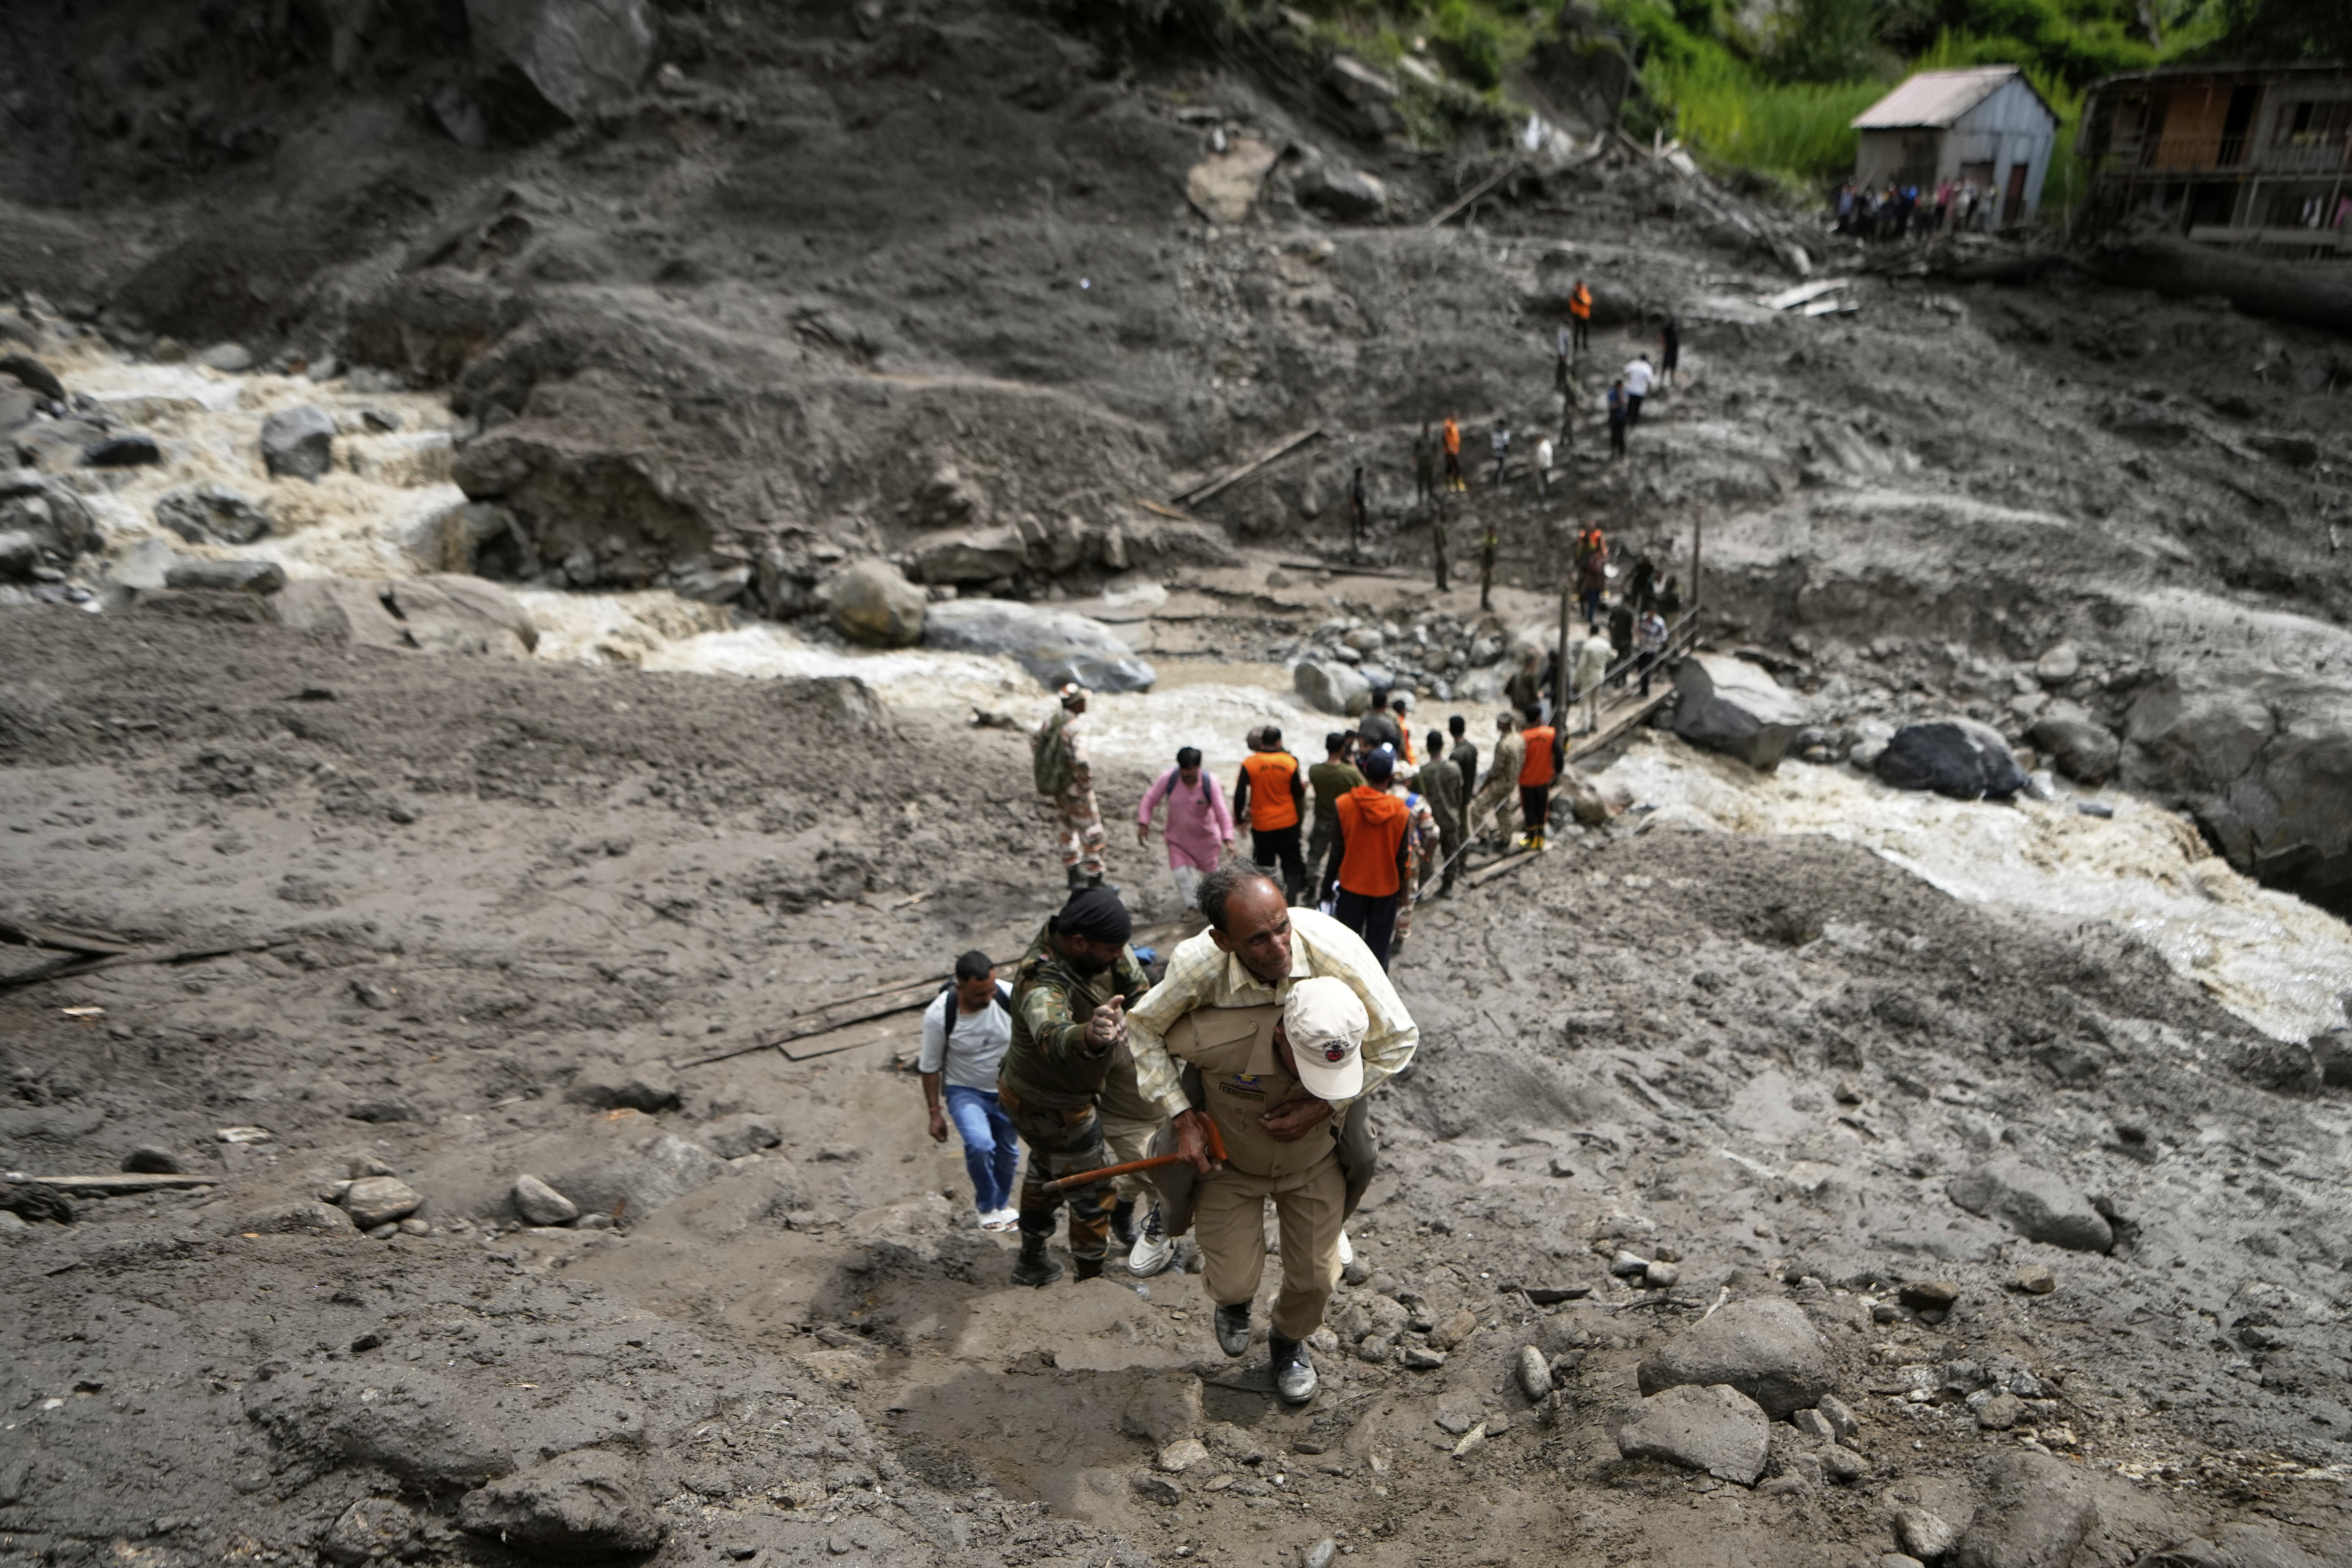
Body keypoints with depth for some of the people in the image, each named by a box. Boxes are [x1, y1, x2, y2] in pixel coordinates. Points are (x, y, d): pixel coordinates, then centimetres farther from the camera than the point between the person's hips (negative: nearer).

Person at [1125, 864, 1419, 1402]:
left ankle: (1290, 1341, 48)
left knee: (1316, 1277, 12)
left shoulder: (1336, 950, -34)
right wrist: (1180, 1115, -19)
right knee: (1232, 1280, 4)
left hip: (1315, 1153, 1)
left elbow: (1400, 1040, -17)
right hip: (1227, 1156, -1)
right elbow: (1143, 1029, -13)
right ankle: (1234, 1302, 45)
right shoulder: (1197, 967, -36)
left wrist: (1325, 1104, -25)